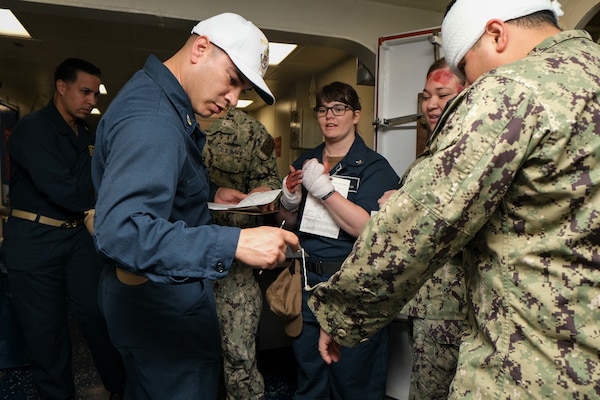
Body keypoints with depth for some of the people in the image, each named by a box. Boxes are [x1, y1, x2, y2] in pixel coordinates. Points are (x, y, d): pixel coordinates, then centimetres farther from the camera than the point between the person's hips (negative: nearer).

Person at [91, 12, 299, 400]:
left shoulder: (160, 98, 6)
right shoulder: (151, 119, -28)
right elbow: (120, 229, -39)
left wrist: (209, 193, 8)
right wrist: (235, 243, -43)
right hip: (166, 305, -10)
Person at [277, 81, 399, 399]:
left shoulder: (375, 167, -7)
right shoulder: (305, 162, 10)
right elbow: (289, 223, 13)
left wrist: (324, 188, -22)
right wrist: (289, 201, -8)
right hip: (307, 282, 5)